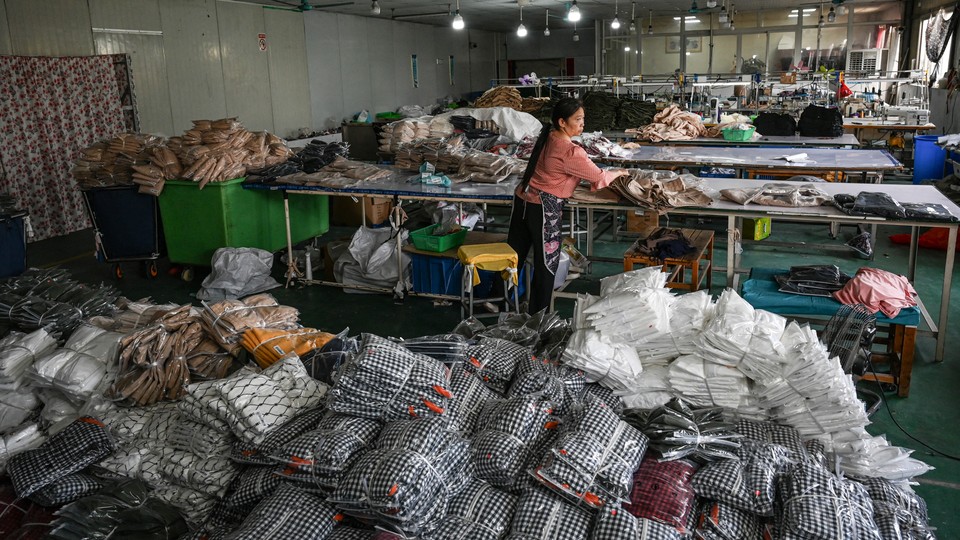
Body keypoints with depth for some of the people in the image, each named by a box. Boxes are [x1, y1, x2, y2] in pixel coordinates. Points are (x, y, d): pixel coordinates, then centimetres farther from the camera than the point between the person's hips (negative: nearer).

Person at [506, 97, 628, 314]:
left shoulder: (547, 138, 6)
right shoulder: (571, 152, -19)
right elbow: (599, 177, -9)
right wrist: (619, 172, 10)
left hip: (522, 199, 8)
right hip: (544, 208, -8)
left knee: (514, 255, 17)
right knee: (546, 263, 6)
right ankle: (537, 313, 16)